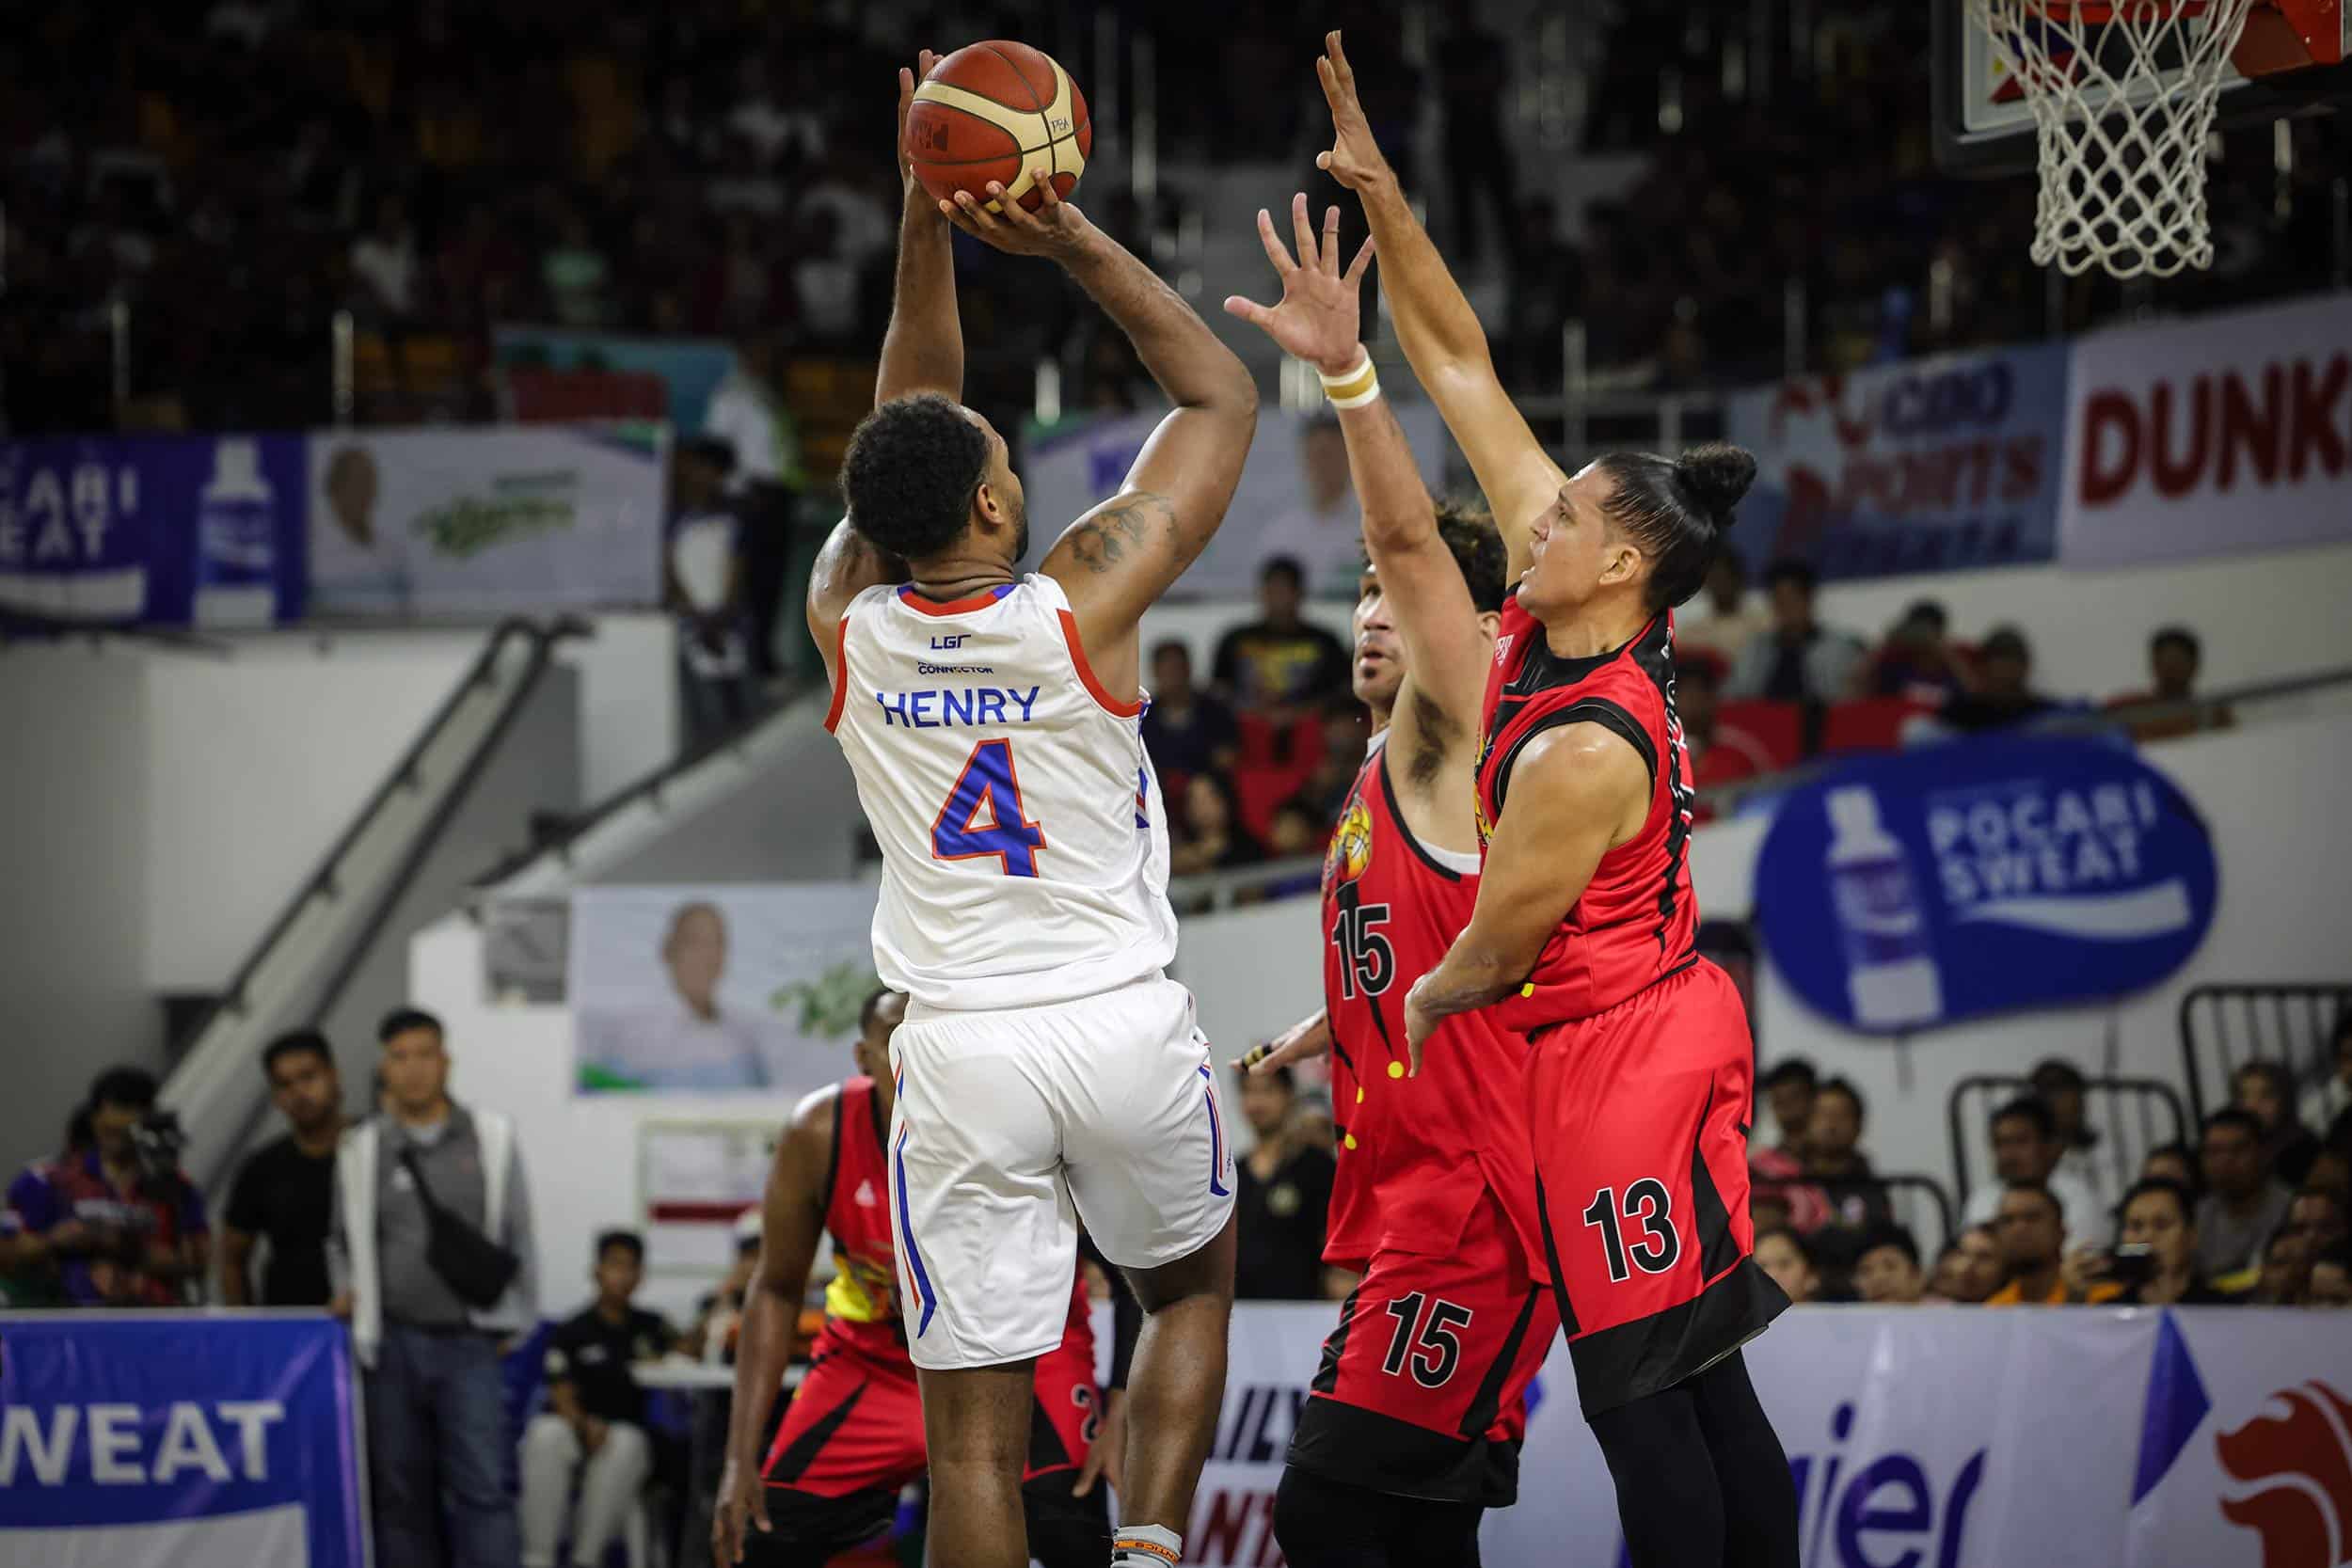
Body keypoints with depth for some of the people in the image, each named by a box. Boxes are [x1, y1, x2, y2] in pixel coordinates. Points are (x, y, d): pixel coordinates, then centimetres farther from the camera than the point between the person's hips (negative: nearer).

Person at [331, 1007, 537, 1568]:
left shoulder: (490, 1138, 5)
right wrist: (348, 1291, 1)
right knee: (400, 1492, 5)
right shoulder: (362, 1148, 7)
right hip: (393, 1345, 2)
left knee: (483, 1488, -11)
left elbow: (517, 1233, 9)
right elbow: (343, 1239, 18)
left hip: (468, 1343, -2)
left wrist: (514, 1322, 8)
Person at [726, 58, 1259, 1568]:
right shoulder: (1088, 598, -10)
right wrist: (1074, 241, -1)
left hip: (962, 1047, 1)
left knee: (973, 1427, 1)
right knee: (1192, 1289, 26)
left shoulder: (849, 625, -2)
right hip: (1124, 1027, -1)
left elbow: (903, 435, 16)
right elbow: (1223, 393, 2)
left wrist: (926, 226, 13)